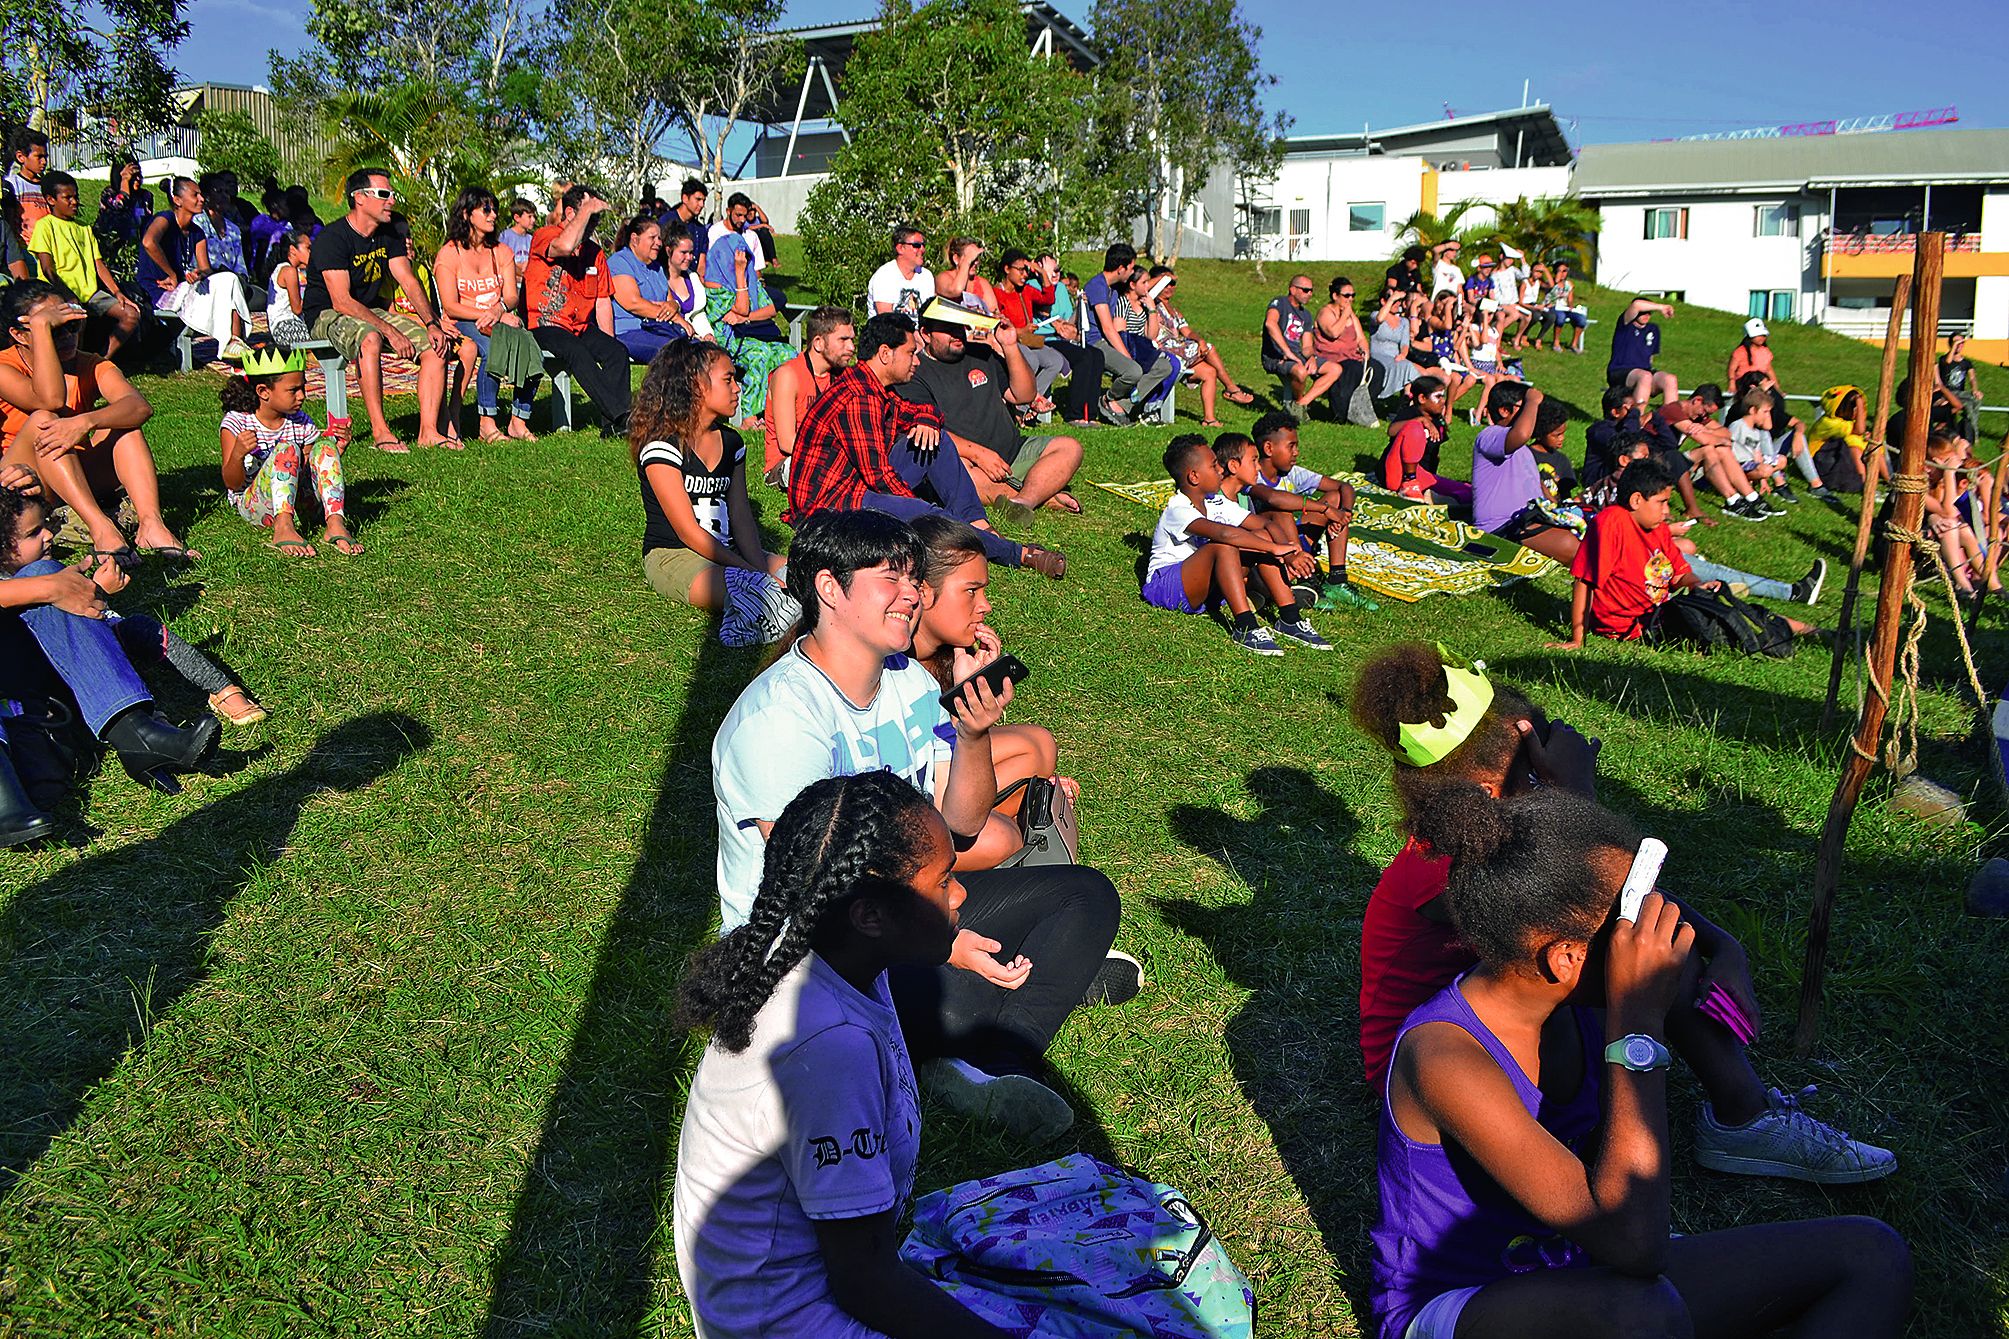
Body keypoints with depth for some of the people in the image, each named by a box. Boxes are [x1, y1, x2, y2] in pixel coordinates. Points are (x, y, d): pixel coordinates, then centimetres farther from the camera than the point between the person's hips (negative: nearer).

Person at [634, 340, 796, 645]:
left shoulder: (731, 443, 12)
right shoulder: (662, 447, -12)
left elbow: (742, 518, 6)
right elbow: (688, 532, -16)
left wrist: (761, 566, -13)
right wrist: (752, 573, -20)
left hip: (726, 551, 8)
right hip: (672, 556, -8)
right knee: (751, 589, -35)